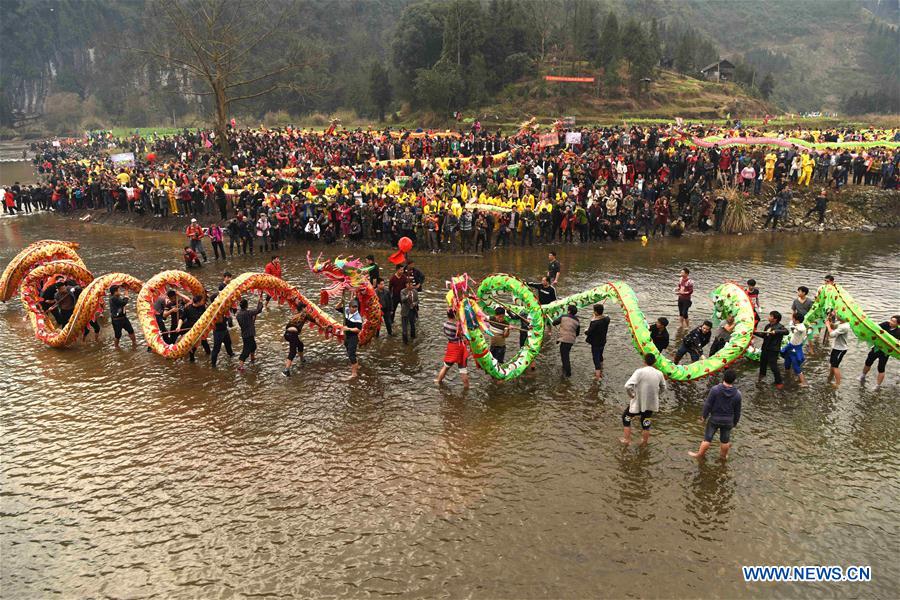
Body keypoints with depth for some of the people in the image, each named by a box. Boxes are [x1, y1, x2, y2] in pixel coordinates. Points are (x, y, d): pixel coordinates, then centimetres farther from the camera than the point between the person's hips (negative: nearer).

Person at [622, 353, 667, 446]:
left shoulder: (640, 371, -21)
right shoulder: (659, 374, -6)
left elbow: (628, 386, -30)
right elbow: (663, 389, 9)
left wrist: (632, 395, -14)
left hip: (637, 403, -4)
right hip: (651, 404, 4)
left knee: (626, 418, 22)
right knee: (646, 424, 24)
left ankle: (627, 439, 26)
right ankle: (644, 442, 38)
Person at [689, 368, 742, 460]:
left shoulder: (715, 389, -21)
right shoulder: (737, 394, -13)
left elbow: (708, 405, -15)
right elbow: (737, 411, -2)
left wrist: (704, 416, 0)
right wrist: (735, 422, 14)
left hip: (714, 419, -1)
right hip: (728, 421, 2)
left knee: (707, 438, 12)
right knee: (725, 439, 20)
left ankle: (699, 454, 27)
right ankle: (723, 455, 40)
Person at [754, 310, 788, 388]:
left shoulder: (779, 326, -15)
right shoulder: (768, 325, 8)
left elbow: (786, 331, -34)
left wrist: (776, 331, -44)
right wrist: (755, 333, 10)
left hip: (773, 350, -8)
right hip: (765, 348, 8)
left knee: (773, 366, -6)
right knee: (762, 362, 25)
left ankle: (779, 382, 9)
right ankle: (762, 374, 52)